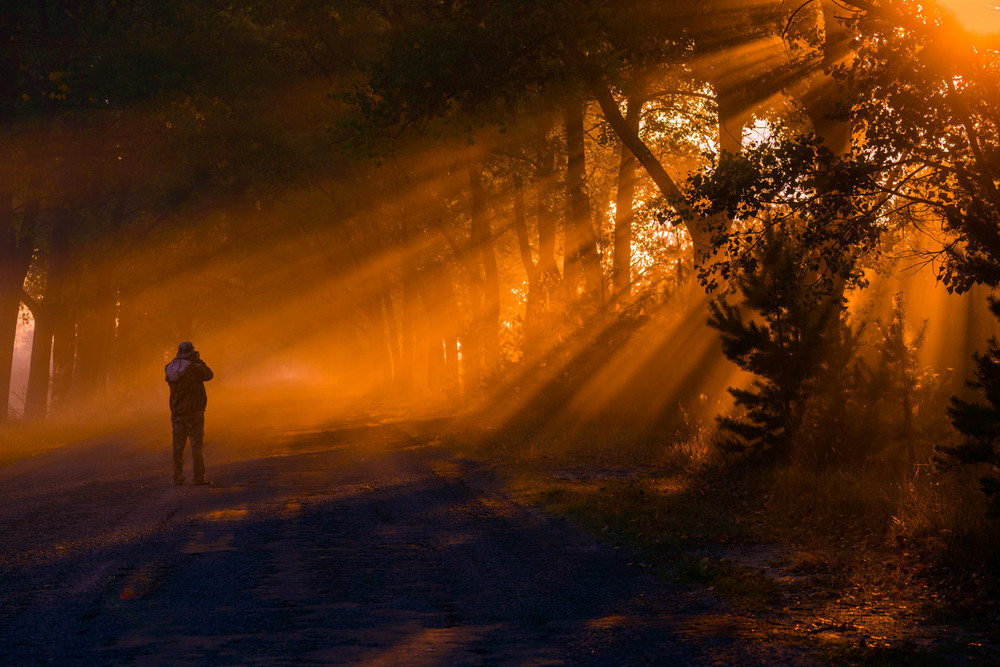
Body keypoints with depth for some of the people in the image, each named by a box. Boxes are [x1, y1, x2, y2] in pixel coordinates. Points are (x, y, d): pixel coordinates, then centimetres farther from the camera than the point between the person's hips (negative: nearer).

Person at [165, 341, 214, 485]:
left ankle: (178, 478, 12)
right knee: (197, 446, 0)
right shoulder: (194, 368, -16)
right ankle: (199, 478, 0)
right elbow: (208, 375, 2)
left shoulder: (170, 369, 1)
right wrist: (198, 361, 11)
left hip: (177, 413, 5)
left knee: (178, 446, 10)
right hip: (193, 413, -5)